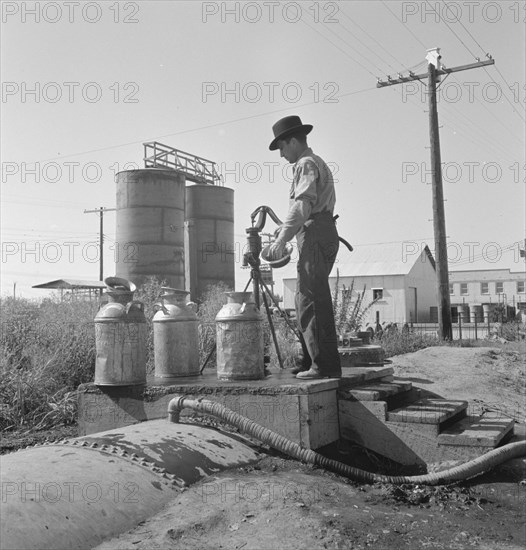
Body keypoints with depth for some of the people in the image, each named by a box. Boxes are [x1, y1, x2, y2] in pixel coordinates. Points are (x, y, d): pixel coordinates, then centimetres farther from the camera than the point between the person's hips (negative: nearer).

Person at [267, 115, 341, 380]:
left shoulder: (306, 164, -5)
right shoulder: (316, 163, 26)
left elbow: (303, 206, -19)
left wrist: (282, 239, -21)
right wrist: (285, 228, 21)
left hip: (315, 235, -10)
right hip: (321, 236, 10)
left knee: (312, 300, -11)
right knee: (306, 299, 12)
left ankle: (325, 365, -11)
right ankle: (312, 361, 16)